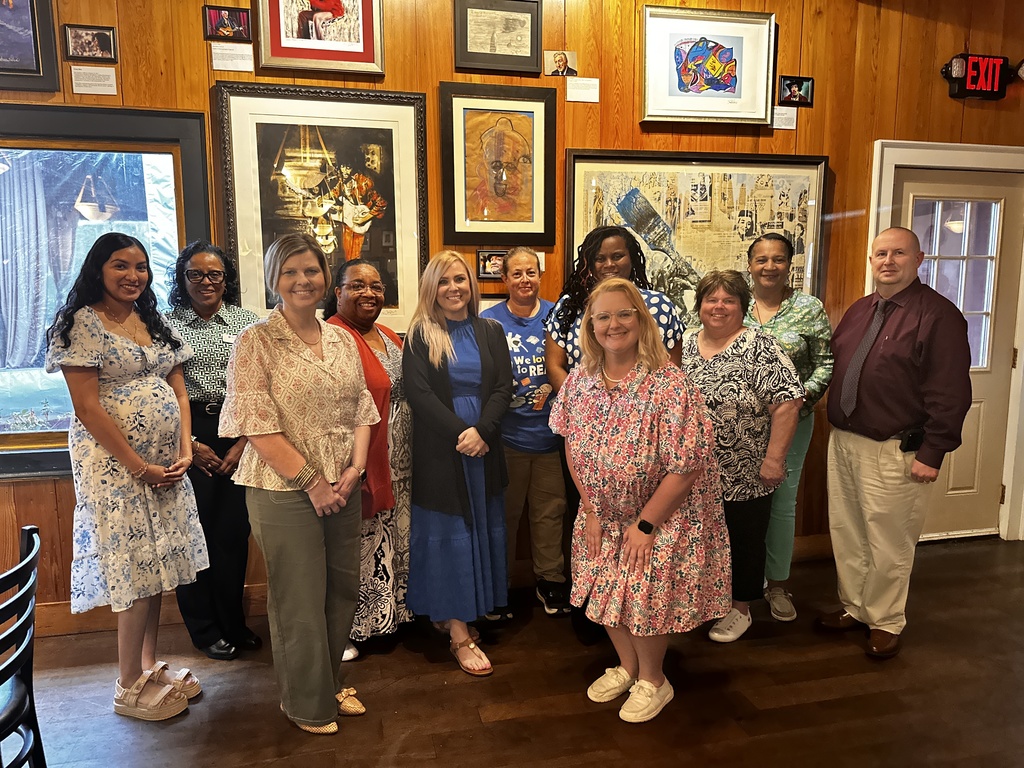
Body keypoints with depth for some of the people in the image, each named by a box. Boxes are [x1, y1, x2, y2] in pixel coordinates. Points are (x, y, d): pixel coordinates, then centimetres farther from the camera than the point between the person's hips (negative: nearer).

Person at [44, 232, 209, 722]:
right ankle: (129, 687, 15)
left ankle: (150, 666, 26)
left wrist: (184, 450, -3)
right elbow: (87, 406, -14)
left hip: (166, 464, 6)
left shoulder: (154, 322, 12)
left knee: (157, 565, 11)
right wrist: (140, 466, -15)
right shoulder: (82, 323, -8)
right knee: (136, 569, -1)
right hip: (114, 462, -6)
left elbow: (178, 389, 10)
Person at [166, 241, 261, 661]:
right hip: (187, 437, -1)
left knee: (234, 530, 4)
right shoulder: (165, 325, 4)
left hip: (239, 433, 1)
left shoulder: (248, 322, 6)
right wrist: (190, 444, -5)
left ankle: (232, 623, 22)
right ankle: (205, 630, 20)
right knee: (194, 531, 3)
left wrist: (244, 443, -4)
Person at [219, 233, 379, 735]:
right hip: (284, 491, -5)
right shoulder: (256, 342, -8)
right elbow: (256, 424, -14)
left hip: (343, 487, 5)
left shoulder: (342, 340, 9)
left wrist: (355, 468, -5)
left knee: (343, 590, 15)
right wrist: (311, 481, -15)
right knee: (300, 600, 7)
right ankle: (306, 702, 30)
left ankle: (332, 683, 38)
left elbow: (361, 409, 9)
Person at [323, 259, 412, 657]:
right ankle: (345, 631, 21)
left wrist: (410, 461, 15)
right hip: (361, 469, -8)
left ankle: (387, 609, 38)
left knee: (390, 542, 20)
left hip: (398, 467, 9)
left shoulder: (389, 338, 12)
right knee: (358, 547, 3)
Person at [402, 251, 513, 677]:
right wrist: (459, 433, -19)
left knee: (481, 528, 9)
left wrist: (481, 430, -15)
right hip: (438, 449, -4)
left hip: (484, 446, 4)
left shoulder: (490, 331, 7)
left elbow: (503, 387, 0)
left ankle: (452, 615, 25)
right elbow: (418, 392, -11)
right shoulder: (419, 336, -1)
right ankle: (459, 636, 7)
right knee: (447, 534, 1)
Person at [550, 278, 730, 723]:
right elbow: (572, 448, 1)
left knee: (646, 594, 2)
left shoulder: (669, 386, -25)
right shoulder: (580, 381, -7)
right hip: (604, 516, 5)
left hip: (663, 518, -5)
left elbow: (685, 468, -23)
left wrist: (644, 525, -17)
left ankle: (652, 679, 31)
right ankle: (626, 666, 41)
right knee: (607, 589, 13)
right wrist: (590, 512, 0)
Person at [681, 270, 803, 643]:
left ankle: (740, 609, 30)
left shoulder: (759, 348, -13)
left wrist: (774, 459, -19)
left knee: (743, 542, 11)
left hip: (743, 474, -4)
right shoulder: (687, 345, 5)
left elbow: (787, 402, -18)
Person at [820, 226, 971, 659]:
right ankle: (854, 608, 33)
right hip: (843, 441, 7)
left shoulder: (938, 315, -10)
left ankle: (885, 623, 24)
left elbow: (949, 393, -14)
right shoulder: (859, 310, 13)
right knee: (846, 533, 15)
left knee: (888, 542, 5)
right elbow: (833, 363, 19)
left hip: (895, 451, -7)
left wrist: (932, 453, -16)